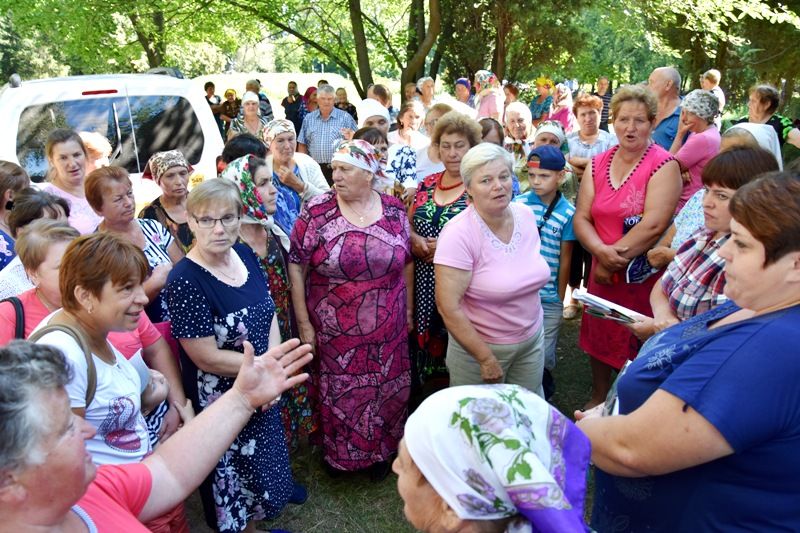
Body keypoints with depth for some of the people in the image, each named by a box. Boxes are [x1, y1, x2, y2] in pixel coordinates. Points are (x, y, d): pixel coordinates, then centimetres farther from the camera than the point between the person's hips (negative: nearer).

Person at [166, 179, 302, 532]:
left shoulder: (244, 254, -5)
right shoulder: (185, 281, -26)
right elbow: (207, 358, -25)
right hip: (221, 399, -6)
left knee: (264, 454, 27)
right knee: (233, 472, 15)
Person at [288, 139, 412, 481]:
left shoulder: (394, 210, -2)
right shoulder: (317, 211, -10)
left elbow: (406, 262, 8)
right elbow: (296, 265, -9)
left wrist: (408, 308, 9)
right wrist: (304, 323, -9)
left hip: (387, 330, 2)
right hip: (335, 333, -2)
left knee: (386, 392, 15)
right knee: (338, 395, 13)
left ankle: (381, 450, 40)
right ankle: (338, 453, 40)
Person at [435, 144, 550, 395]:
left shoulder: (526, 215, -4)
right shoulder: (458, 234, -24)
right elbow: (448, 307, -25)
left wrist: (533, 323, 14)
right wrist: (486, 358, -19)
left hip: (532, 339, 5)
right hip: (478, 346, -5)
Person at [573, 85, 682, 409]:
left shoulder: (663, 165, -11)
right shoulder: (597, 165, 5)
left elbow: (653, 225, -21)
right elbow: (581, 218, 0)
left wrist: (615, 256, -16)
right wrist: (601, 252, -18)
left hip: (644, 275, -5)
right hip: (602, 273, 5)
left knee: (637, 347, 7)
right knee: (598, 339, 17)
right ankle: (598, 400, 40)